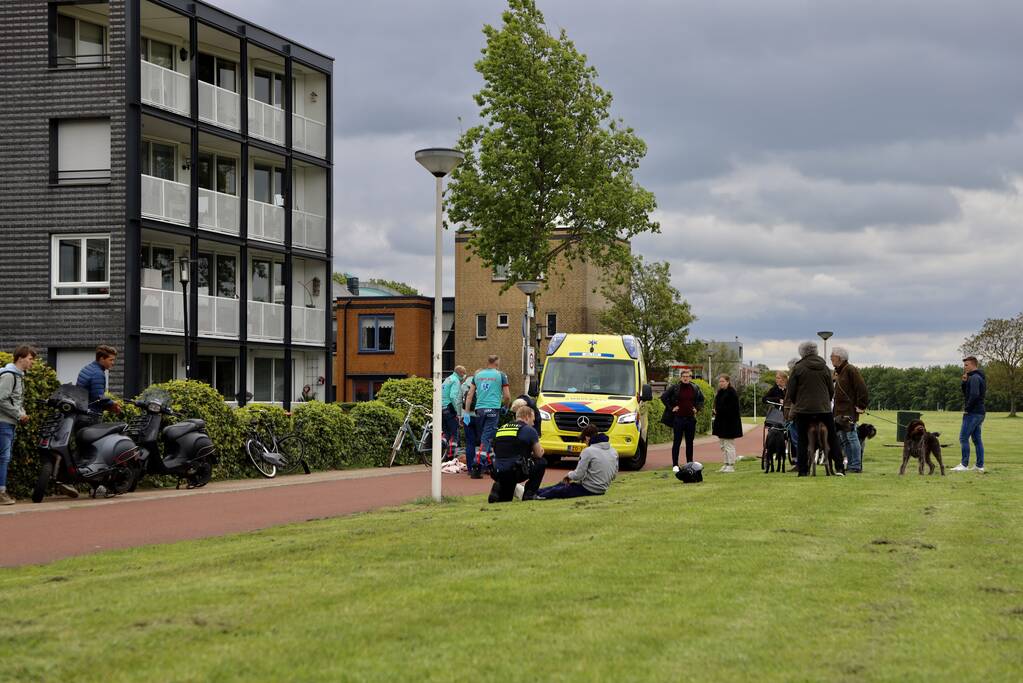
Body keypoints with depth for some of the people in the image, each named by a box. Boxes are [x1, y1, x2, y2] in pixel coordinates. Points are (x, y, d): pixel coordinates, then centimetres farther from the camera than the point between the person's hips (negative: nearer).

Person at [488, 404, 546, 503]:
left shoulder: (501, 429, 18)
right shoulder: (529, 430, 1)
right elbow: (539, 454, 7)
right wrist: (531, 453, 31)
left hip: (498, 473, 6)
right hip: (515, 471, -6)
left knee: (505, 498, 31)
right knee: (541, 462, 19)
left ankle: (498, 489, -3)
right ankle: (529, 494, 11)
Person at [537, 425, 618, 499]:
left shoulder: (588, 451, -17)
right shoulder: (614, 452, 4)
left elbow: (578, 475, -16)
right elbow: (613, 476, 12)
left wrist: (569, 475, 6)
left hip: (588, 489, -8)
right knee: (562, 485, 21)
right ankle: (538, 492, 27)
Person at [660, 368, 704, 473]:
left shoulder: (695, 389, 6)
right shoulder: (674, 388, -5)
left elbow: (701, 399, 22)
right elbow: (663, 397, -3)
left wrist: (697, 408, 9)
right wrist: (671, 408, -6)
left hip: (690, 418, 3)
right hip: (678, 418, -3)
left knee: (690, 442, 9)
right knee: (677, 442, -2)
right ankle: (675, 465, 1)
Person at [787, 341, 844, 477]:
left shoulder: (798, 368, -4)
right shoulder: (825, 368, 7)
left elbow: (791, 391, -2)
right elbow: (831, 390, 11)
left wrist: (795, 403, 14)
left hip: (803, 409, -3)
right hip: (824, 408, 3)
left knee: (802, 440, 5)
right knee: (832, 438, 11)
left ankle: (803, 470, 1)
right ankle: (839, 468, 4)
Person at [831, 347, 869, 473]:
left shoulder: (851, 370, -12)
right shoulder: (839, 372, 17)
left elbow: (862, 388, -17)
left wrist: (861, 406, -17)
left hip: (850, 411, -10)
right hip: (840, 411, 10)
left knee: (851, 437, -8)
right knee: (842, 438, 11)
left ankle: (856, 466, -6)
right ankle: (850, 464, 18)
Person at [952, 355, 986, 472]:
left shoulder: (974, 377, -14)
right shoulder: (979, 377, 18)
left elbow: (974, 394, -27)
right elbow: (966, 393, 22)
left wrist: (967, 408, -18)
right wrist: (964, 381, 7)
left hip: (972, 413, -10)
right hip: (979, 413, 10)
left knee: (963, 438, -7)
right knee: (977, 439, 11)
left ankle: (964, 465, -7)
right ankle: (980, 466, 12)